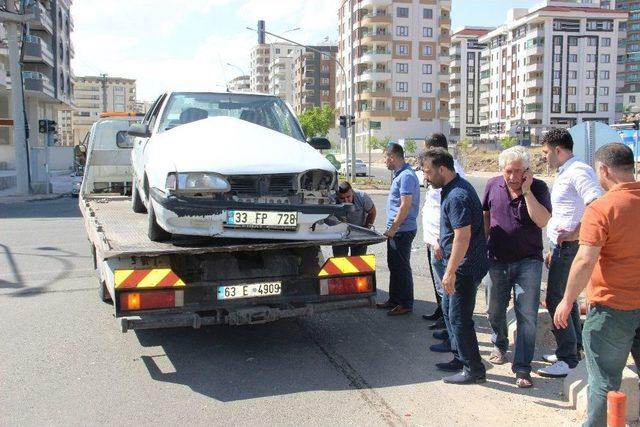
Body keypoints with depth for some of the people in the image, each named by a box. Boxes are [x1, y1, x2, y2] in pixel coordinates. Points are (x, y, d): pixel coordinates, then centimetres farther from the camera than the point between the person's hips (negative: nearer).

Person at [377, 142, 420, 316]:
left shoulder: (406, 176, -18)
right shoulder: (399, 174, 14)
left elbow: (405, 205, -23)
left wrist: (393, 228, -19)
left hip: (402, 230, -10)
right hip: (396, 230, 10)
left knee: (402, 268, 0)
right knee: (393, 265, 17)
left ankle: (406, 304, 10)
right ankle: (394, 299, 28)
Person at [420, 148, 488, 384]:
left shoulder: (457, 196, -22)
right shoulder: (455, 188, 10)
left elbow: (463, 236, -27)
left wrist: (450, 271, -24)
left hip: (465, 267, -11)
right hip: (463, 265, 11)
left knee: (459, 317, -2)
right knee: (449, 307, 19)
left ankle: (474, 370, 10)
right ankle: (463, 358, 31)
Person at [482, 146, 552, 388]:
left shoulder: (538, 188, -8)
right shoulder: (493, 186, -1)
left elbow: (542, 221, -22)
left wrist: (526, 191, -23)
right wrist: (482, 245, 10)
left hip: (528, 261, -3)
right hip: (497, 260, 3)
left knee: (527, 316, -5)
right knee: (495, 309, 16)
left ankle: (522, 368, 3)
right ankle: (500, 345, 43)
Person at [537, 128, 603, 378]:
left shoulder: (578, 172, -16)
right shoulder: (565, 174, 17)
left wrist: (573, 234, -24)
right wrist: (554, 250, 22)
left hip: (570, 246, -11)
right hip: (564, 246, 11)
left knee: (555, 300, -7)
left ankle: (568, 360, 0)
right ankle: (573, 350, 30)